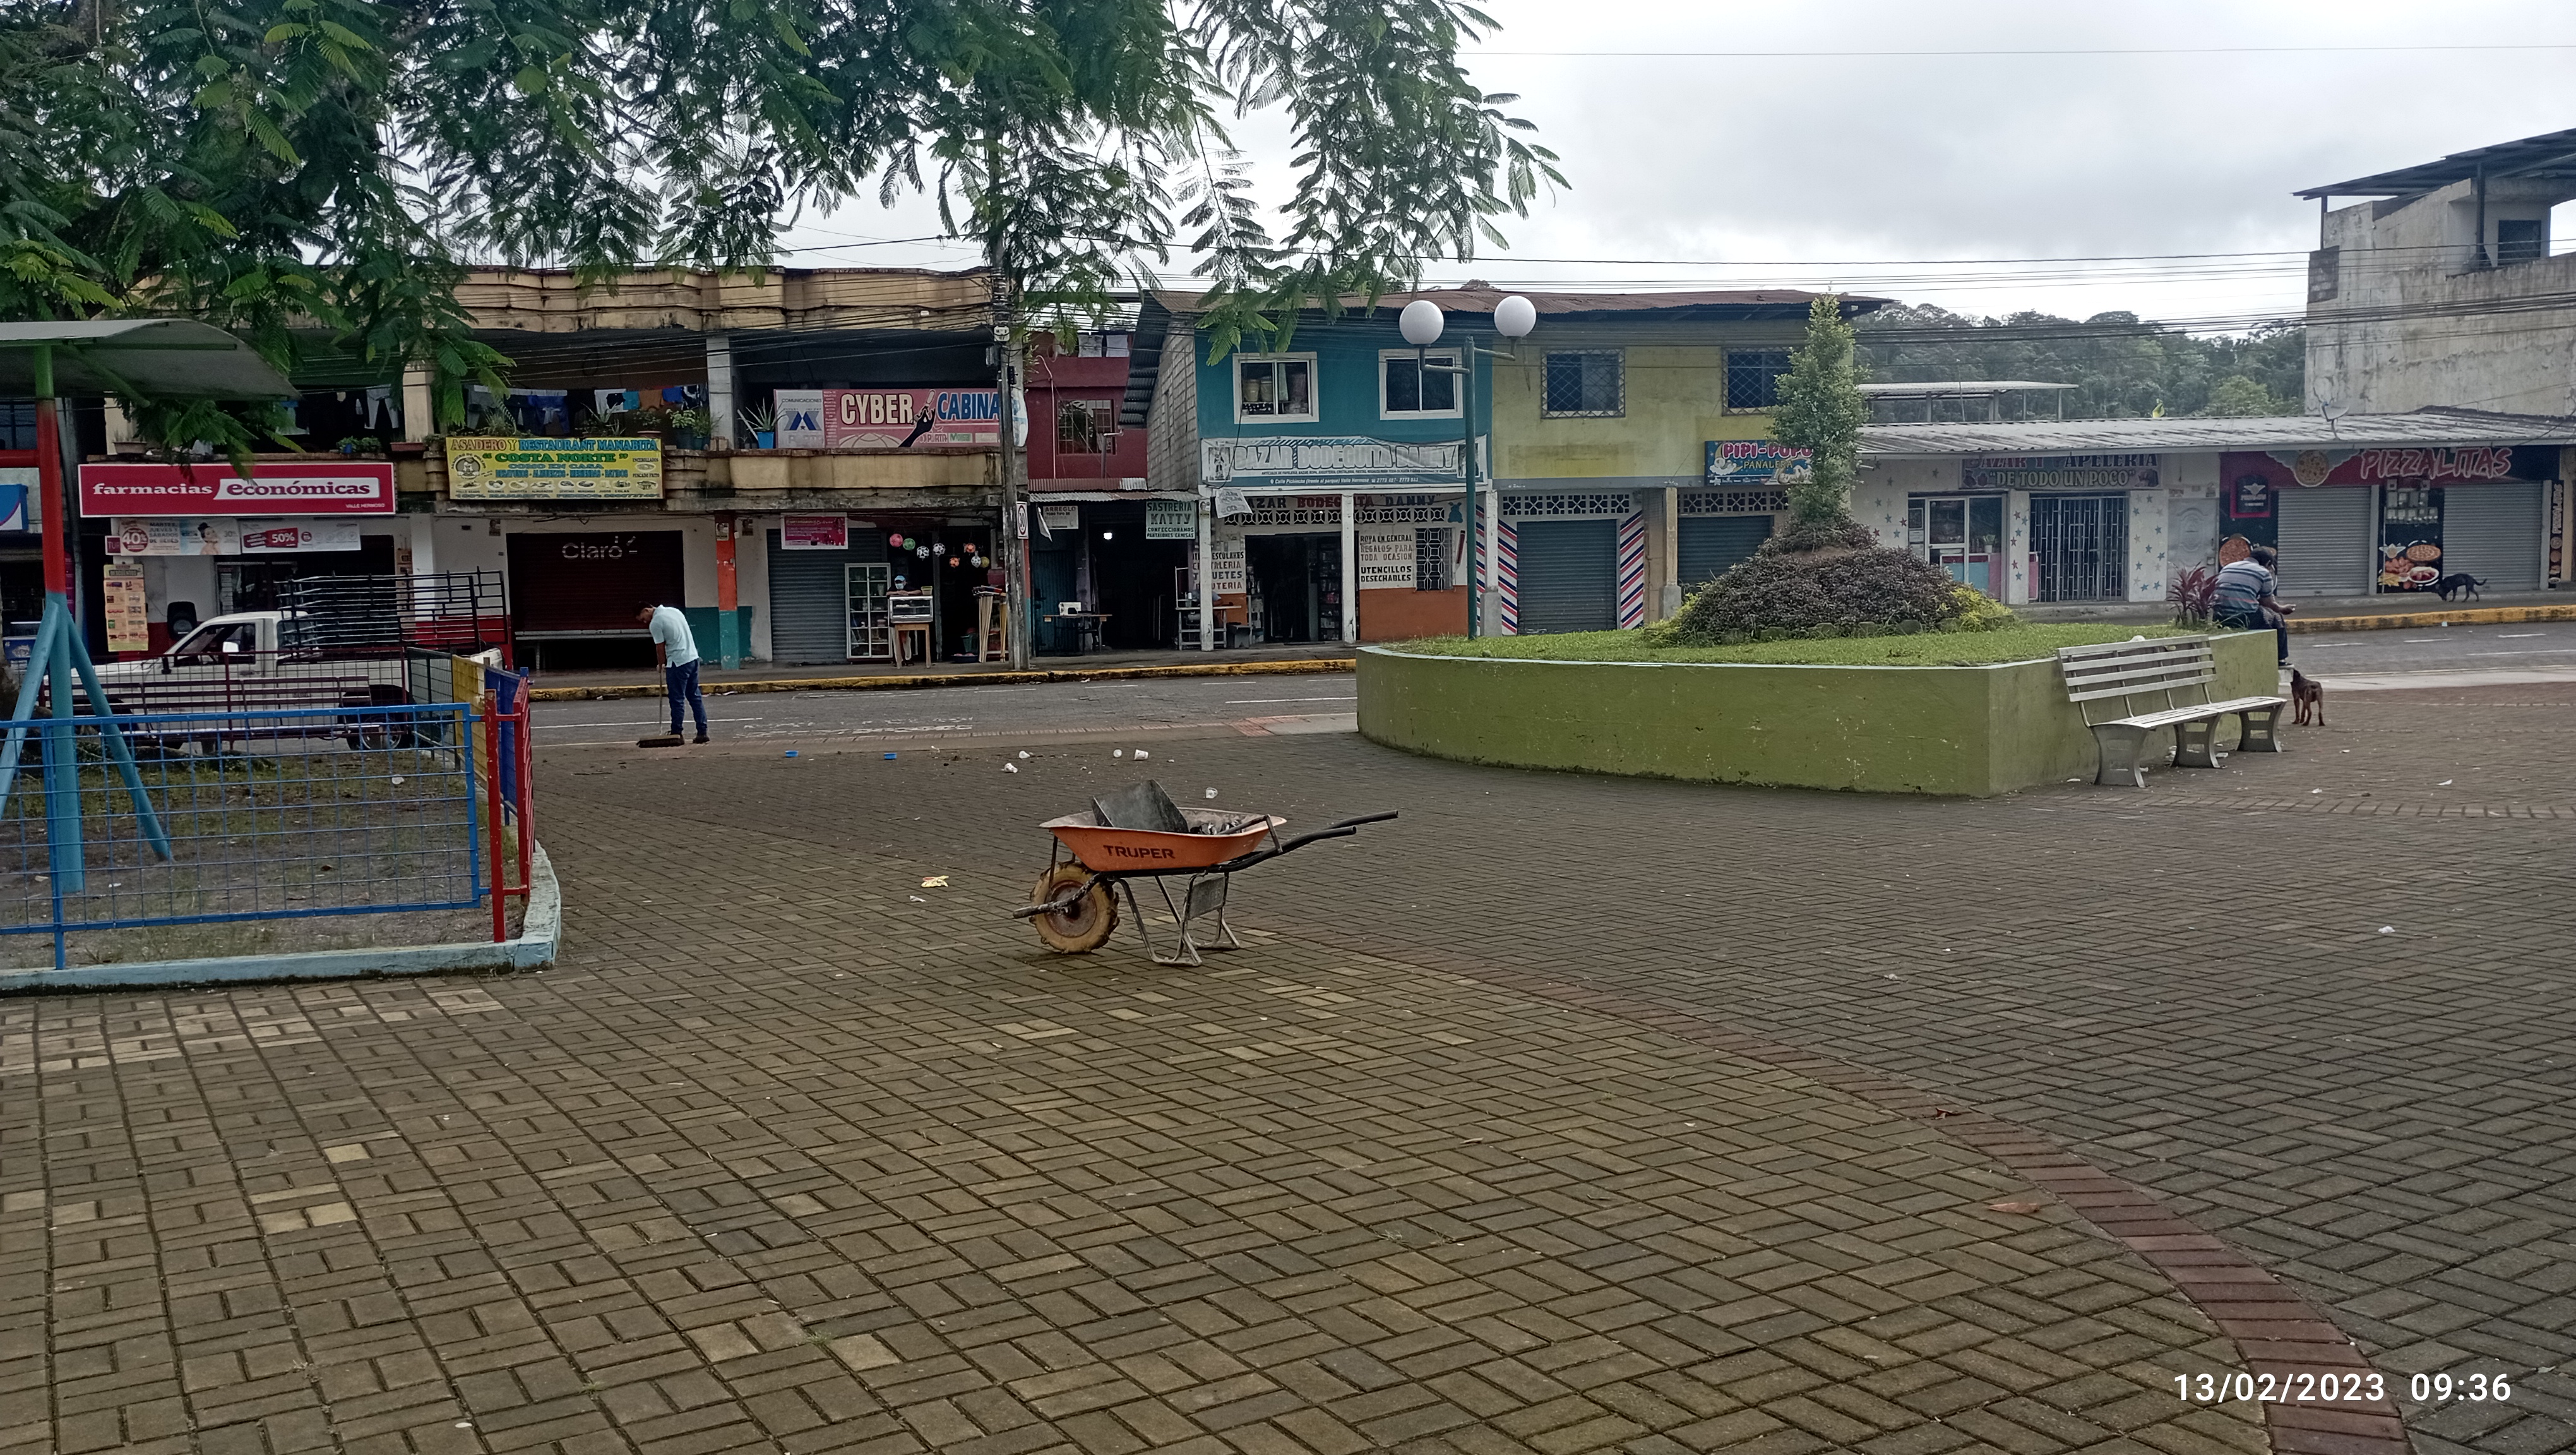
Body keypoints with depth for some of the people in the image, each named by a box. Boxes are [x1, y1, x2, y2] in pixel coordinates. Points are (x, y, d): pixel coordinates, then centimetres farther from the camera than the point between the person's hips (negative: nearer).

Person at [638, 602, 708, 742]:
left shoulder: (655, 623, -11)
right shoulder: (674, 610, 13)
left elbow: (660, 649, -7)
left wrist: (661, 667, 9)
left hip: (677, 663, -8)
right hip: (693, 657, 8)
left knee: (677, 699, 0)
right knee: (695, 697, 10)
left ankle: (676, 733, 4)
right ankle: (702, 732, 9)